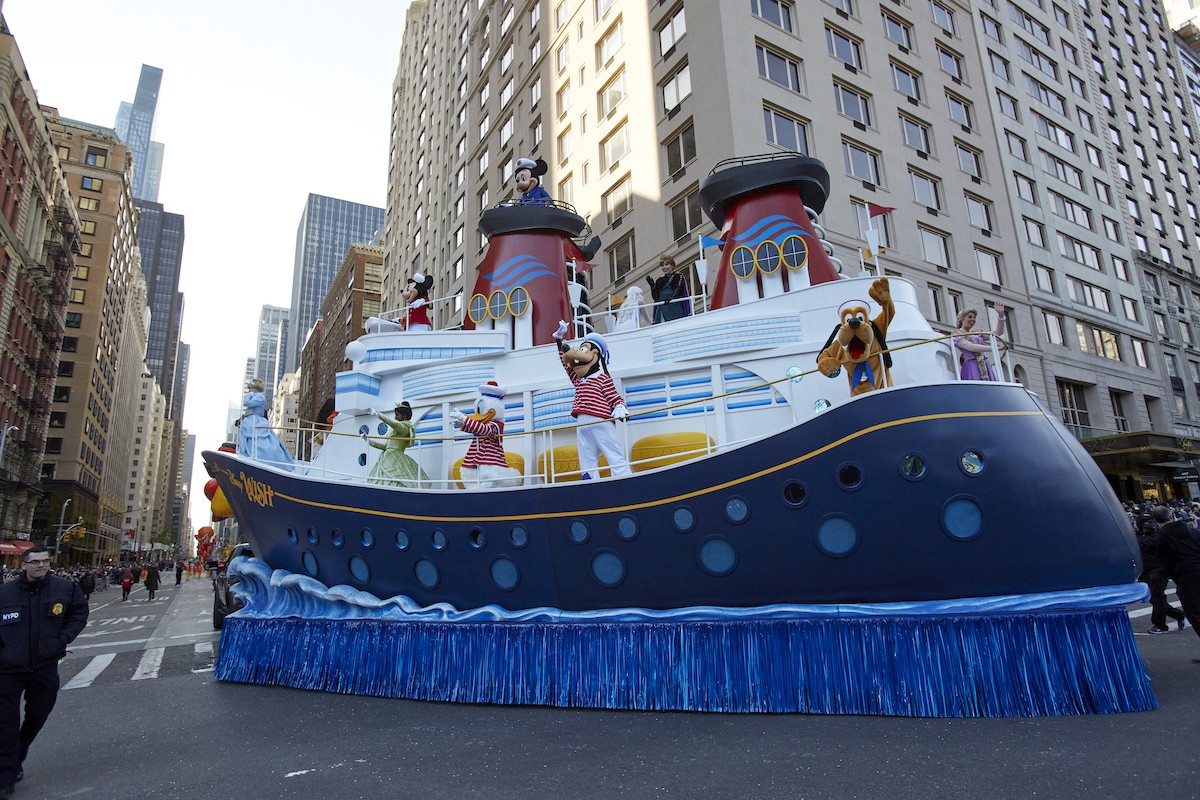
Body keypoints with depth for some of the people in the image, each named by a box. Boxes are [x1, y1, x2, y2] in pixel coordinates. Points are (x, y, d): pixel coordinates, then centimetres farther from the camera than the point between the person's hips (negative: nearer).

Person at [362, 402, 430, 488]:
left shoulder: (405, 427, -3)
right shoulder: (396, 429, 23)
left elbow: (393, 423, -24)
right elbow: (385, 446, 23)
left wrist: (377, 414, -17)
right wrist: (369, 441, 18)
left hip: (395, 460, -8)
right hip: (388, 459, 8)